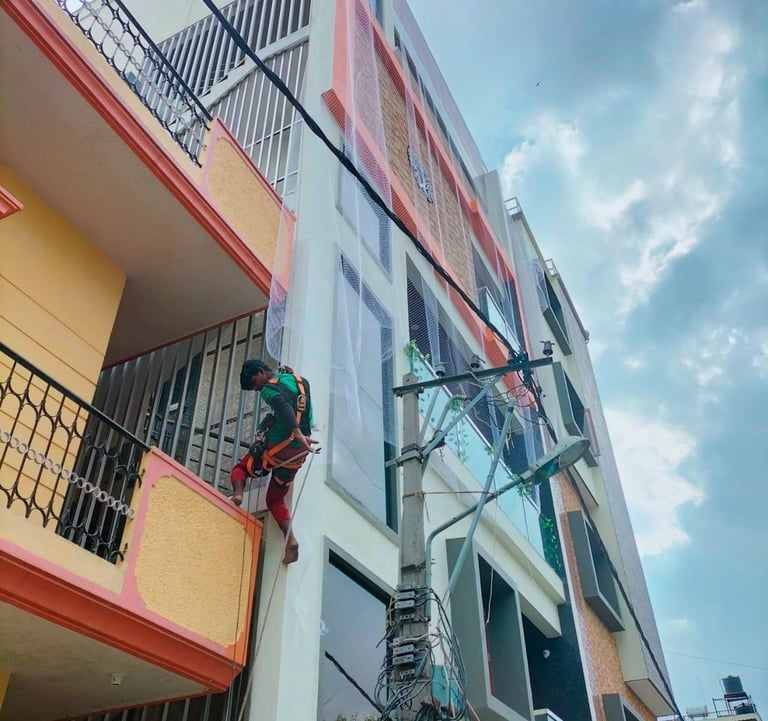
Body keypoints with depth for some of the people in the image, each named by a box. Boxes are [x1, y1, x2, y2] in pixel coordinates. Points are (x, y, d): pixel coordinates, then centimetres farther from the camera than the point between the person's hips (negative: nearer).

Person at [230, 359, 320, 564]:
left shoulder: (270, 388, -9)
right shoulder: (300, 380, 12)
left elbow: (284, 407, -30)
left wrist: (297, 434, -42)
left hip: (278, 449, -6)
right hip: (298, 453, 6)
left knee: (240, 468, 22)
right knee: (275, 499, 18)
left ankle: (238, 493, -7)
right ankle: (290, 539, -1)